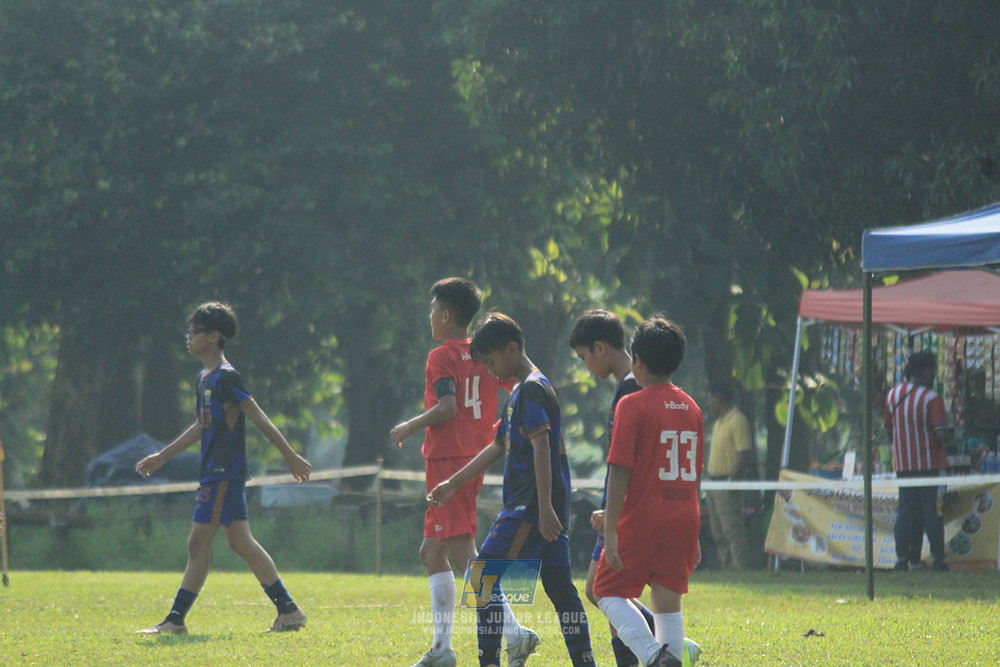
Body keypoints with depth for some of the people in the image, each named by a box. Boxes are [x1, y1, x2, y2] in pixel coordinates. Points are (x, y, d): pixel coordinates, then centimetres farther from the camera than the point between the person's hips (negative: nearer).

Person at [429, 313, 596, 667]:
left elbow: (541, 446, -20)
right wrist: (452, 484, 32)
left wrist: (544, 507, -26)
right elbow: (498, 447, 29)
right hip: (543, 509, 10)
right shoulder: (519, 392, 21)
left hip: (530, 508, -10)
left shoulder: (532, 389, -11)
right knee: (560, 587, 6)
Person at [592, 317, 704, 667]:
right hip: (683, 520, 6)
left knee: (608, 590, 7)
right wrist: (693, 536, 22)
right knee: (667, 602, 9)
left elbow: (620, 471, -14)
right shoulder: (691, 408, 11)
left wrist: (610, 529, -14)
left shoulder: (633, 405, -9)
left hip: (643, 519, -5)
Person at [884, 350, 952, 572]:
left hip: (903, 464, 5)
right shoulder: (931, 399, -15)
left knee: (906, 510, 9)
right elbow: (941, 435, -21)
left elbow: (888, 425, 16)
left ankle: (902, 557, 3)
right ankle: (938, 559, 1)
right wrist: (948, 433, 1)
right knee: (932, 511, 0)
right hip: (930, 463, -5)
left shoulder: (892, 395, 4)